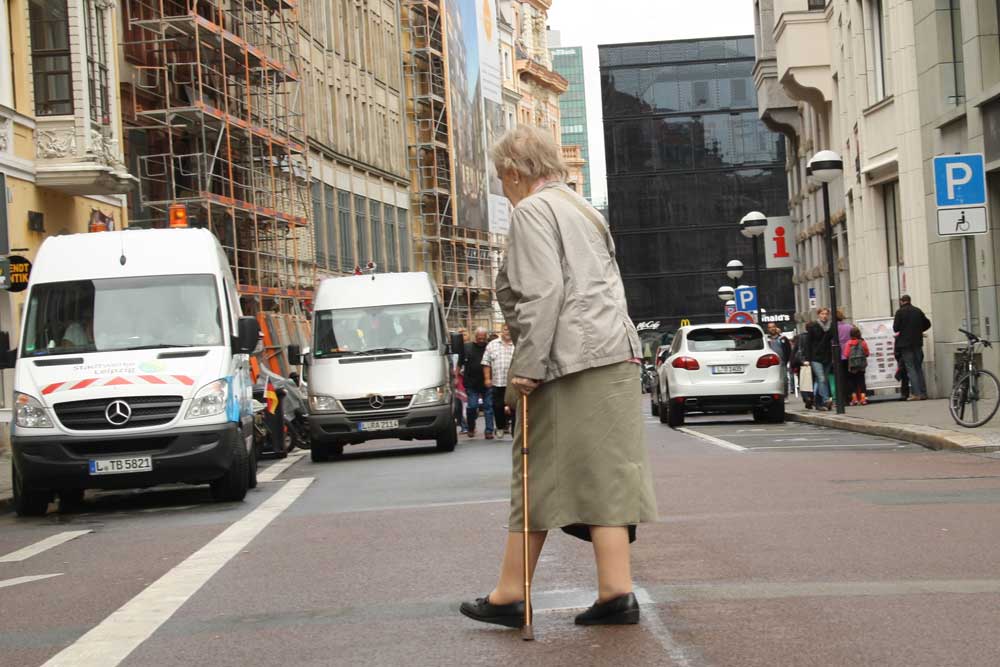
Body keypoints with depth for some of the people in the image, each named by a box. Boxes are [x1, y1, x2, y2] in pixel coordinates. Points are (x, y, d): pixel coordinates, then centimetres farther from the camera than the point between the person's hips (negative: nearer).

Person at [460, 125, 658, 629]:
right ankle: (616, 593, 0)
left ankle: (511, 595, 4)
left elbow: (543, 293, -16)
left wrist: (527, 368, -15)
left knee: (540, 473, -3)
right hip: (615, 356, 9)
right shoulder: (583, 210, 24)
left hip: (568, 361, -9)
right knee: (605, 473, 4)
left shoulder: (533, 210, -5)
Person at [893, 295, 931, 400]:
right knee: (919, 368, 11)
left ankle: (915, 393, -11)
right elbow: (927, 324, 11)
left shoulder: (900, 312, -8)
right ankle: (923, 393, 9)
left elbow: (896, 328, -11)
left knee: (910, 368, -4)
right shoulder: (918, 311, 7)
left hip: (906, 344, -5)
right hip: (918, 342, 5)